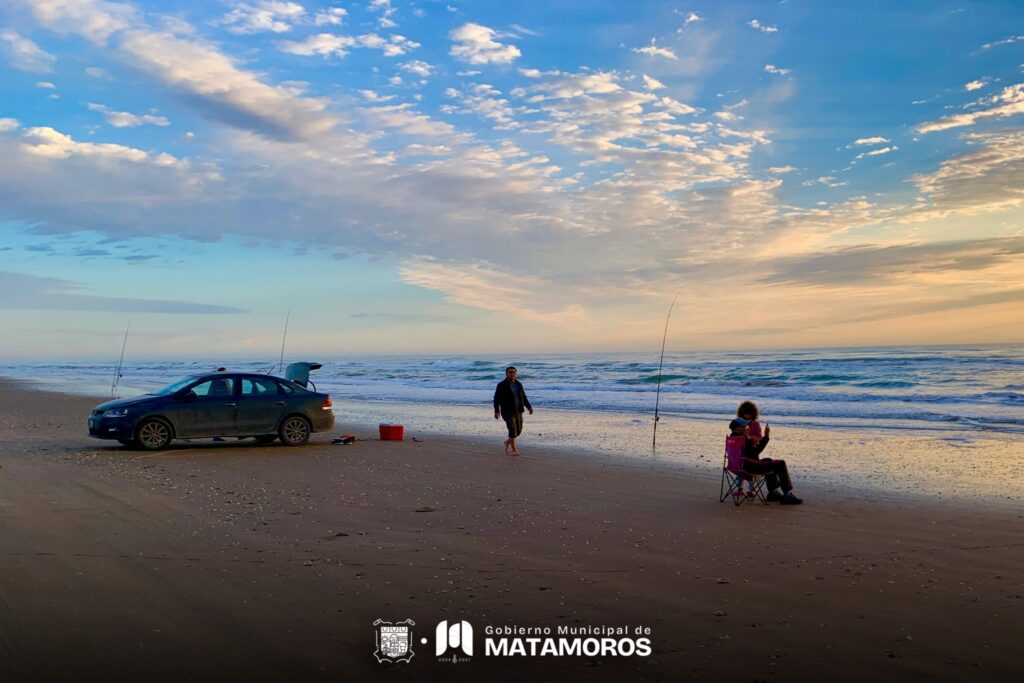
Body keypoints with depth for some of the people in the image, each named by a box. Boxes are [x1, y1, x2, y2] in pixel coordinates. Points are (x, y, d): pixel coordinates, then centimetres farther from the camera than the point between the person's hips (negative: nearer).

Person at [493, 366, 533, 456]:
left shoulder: (518, 384, 10)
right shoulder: (501, 385, -7)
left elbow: (523, 397, 16)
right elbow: (496, 399, -10)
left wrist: (529, 407, 5)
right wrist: (496, 411, -18)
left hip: (518, 411, 6)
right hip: (508, 412, -6)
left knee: (519, 430, 8)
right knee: (513, 430, -10)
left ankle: (508, 442, 33)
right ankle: (513, 450, 3)